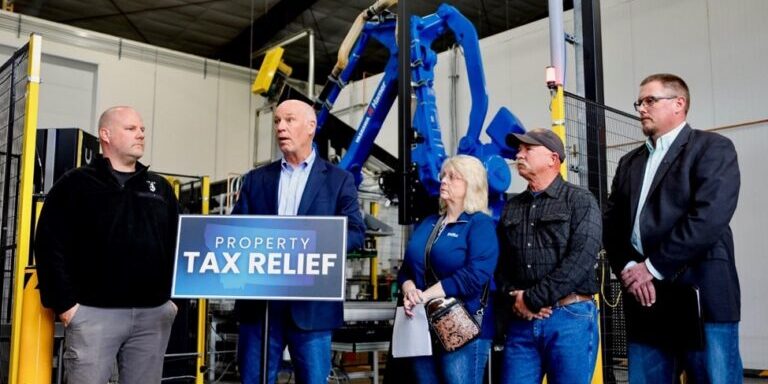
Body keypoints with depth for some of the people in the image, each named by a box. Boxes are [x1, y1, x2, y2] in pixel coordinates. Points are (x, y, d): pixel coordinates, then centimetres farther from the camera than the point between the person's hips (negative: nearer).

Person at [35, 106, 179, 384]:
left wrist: (173, 296, 8)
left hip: (154, 313, 4)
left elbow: (178, 245, 16)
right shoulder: (76, 184, 2)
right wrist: (64, 303, -9)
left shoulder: (160, 188, 16)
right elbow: (51, 246, -4)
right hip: (94, 312, -4)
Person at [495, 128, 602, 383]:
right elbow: (500, 263, 11)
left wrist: (532, 299, -13)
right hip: (521, 322, 4)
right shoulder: (511, 208, 16)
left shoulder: (580, 201, 0)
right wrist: (513, 298, -8)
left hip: (570, 317, -4)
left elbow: (580, 260, -12)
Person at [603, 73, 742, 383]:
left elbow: (709, 216, -13)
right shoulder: (629, 162, 21)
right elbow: (611, 224, 12)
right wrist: (628, 269, -6)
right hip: (643, 298, 6)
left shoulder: (712, 148, 2)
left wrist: (653, 268, -13)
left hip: (699, 296, -5)